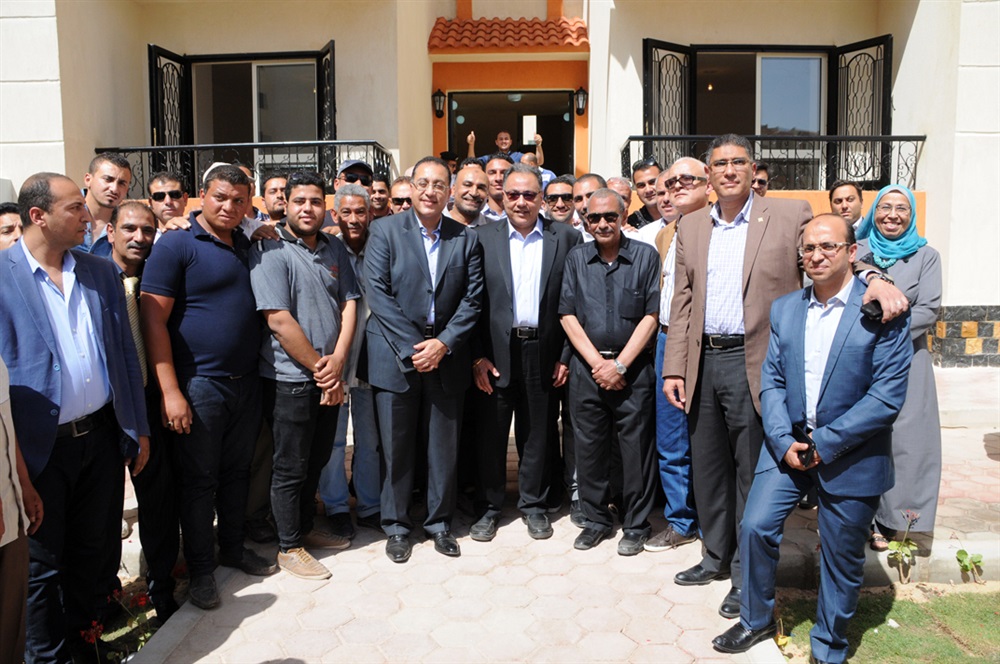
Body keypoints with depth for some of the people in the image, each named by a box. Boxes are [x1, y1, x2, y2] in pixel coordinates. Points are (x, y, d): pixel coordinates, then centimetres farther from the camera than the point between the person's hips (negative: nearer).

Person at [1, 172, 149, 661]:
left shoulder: (102, 273, 5)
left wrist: (138, 429, 8)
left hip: (101, 435, 4)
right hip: (39, 448, -4)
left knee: (91, 551, 18)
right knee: (43, 562, 13)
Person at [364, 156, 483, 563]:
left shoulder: (466, 238, 7)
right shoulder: (385, 232, 0)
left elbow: (472, 299, 2)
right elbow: (378, 294, -8)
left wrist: (444, 343, -9)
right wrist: (412, 347, -13)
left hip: (447, 357, 2)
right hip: (396, 355, -2)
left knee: (444, 446, 9)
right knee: (396, 447, 6)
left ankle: (439, 522, 27)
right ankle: (396, 526, 23)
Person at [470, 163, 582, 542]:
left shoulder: (566, 239, 2)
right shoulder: (484, 239, 2)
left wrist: (566, 355, -3)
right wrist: (478, 356, -6)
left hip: (544, 353, 0)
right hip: (496, 354, 0)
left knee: (538, 435, 12)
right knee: (490, 434, 8)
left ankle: (534, 504, 29)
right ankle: (488, 508, 24)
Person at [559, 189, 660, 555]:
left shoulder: (645, 256, 1)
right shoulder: (576, 259, 8)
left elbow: (651, 316, -3)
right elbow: (568, 316, 4)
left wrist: (619, 365, -9)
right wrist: (597, 363, -6)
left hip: (633, 368, -2)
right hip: (586, 366, 2)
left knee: (636, 447, 2)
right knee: (589, 446, 7)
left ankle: (635, 524, 18)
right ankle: (595, 520, 23)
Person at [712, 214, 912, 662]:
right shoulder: (784, 309, 5)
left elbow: (887, 396, -15)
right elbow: (771, 381, 4)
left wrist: (824, 443, -17)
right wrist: (783, 441, -10)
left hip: (851, 454, -3)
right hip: (789, 444, 4)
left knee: (842, 557, 10)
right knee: (756, 526, -3)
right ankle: (756, 619, 23)